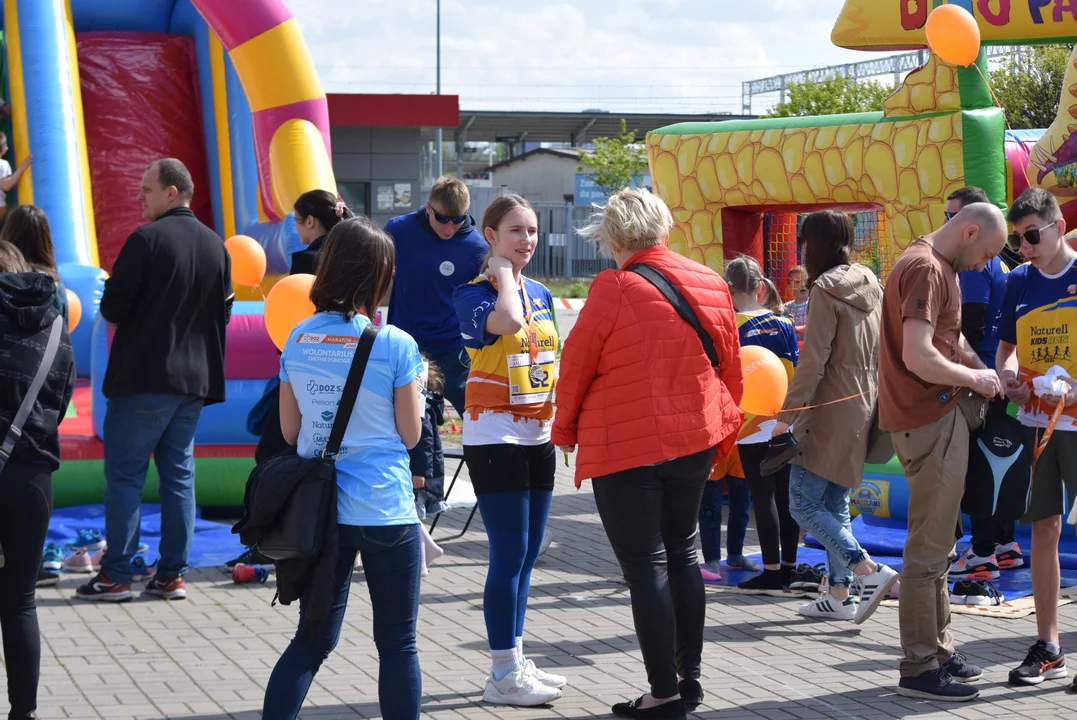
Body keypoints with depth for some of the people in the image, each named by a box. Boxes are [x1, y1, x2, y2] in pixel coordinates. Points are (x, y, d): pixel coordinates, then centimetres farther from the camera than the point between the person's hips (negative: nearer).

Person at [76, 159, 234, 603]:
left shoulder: (146, 240, -12)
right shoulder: (216, 246, 10)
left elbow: (112, 308, -12)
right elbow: (223, 312, 15)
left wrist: (124, 322, 8)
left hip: (143, 377, -6)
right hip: (195, 381, 6)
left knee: (124, 473, -1)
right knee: (178, 474, 10)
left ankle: (115, 576, -1)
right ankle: (173, 574, 9)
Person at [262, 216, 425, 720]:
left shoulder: (298, 341, 0)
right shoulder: (395, 346, -12)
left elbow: (290, 430, 7)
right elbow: (410, 435, -5)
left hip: (318, 508, 4)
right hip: (384, 510, -4)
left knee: (313, 639, 14)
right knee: (397, 644, 7)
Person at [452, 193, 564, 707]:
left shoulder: (540, 294, 12)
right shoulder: (473, 294, -9)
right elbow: (507, 321, -31)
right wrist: (503, 274, -14)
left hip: (538, 435, 7)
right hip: (495, 436, -7)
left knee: (526, 555, 10)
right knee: (509, 554, -8)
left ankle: (515, 659, 19)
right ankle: (503, 675, -3)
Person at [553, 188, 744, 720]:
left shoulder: (615, 288, -13)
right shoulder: (710, 284, 4)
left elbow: (577, 362, -7)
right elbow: (731, 365, 10)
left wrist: (566, 428, 8)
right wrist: (724, 430, 21)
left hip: (626, 445, -6)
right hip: (695, 438, 6)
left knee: (644, 564, -1)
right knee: (681, 552, 18)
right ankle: (689, 677, 23)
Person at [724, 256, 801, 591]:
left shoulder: (732, 326, -9)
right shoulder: (783, 323, 4)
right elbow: (796, 371, 6)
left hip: (752, 425, -5)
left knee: (764, 497, -1)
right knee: (785, 495, 9)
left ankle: (772, 571, 1)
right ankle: (788, 566, 15)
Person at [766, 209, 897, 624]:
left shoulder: (825, 289, -14)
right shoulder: (869, 285, 11)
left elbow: (814, 360, -18)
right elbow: (877, 351, 16)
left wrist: (787, 415, -15)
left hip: (830, 411, -9)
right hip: (863, 408, 9)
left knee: (803, 503, -5)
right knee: (835, 504, 14)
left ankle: (870, 571, -14)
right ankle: (838, 595, 14)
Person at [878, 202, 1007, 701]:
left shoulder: (939, 266, 16)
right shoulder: (926, 270, -18)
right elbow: (918, 357, -27)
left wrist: (981, 373, 6)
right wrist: (973, 379, -13)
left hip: (942, 415, 11)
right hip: (930, 421, -11)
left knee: (936, 545, 17)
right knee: (929, 548, -6)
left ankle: (939, 652, 26)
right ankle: (920, 669, -1)